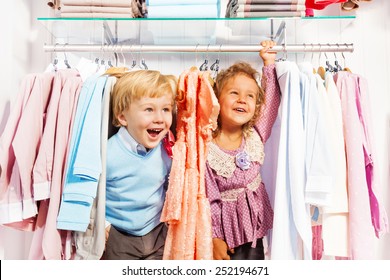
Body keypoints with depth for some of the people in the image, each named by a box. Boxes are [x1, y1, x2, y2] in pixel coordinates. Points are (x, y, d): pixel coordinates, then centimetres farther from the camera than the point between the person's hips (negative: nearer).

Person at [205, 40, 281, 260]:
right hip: (227, 233, -4)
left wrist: (269, 63, 2)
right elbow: (209, 199, -16)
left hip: (255, 226, 5)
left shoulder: (255, 136, -7)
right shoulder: (208, 148, -19)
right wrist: (215, 238, -13)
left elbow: (271, 101, 3)